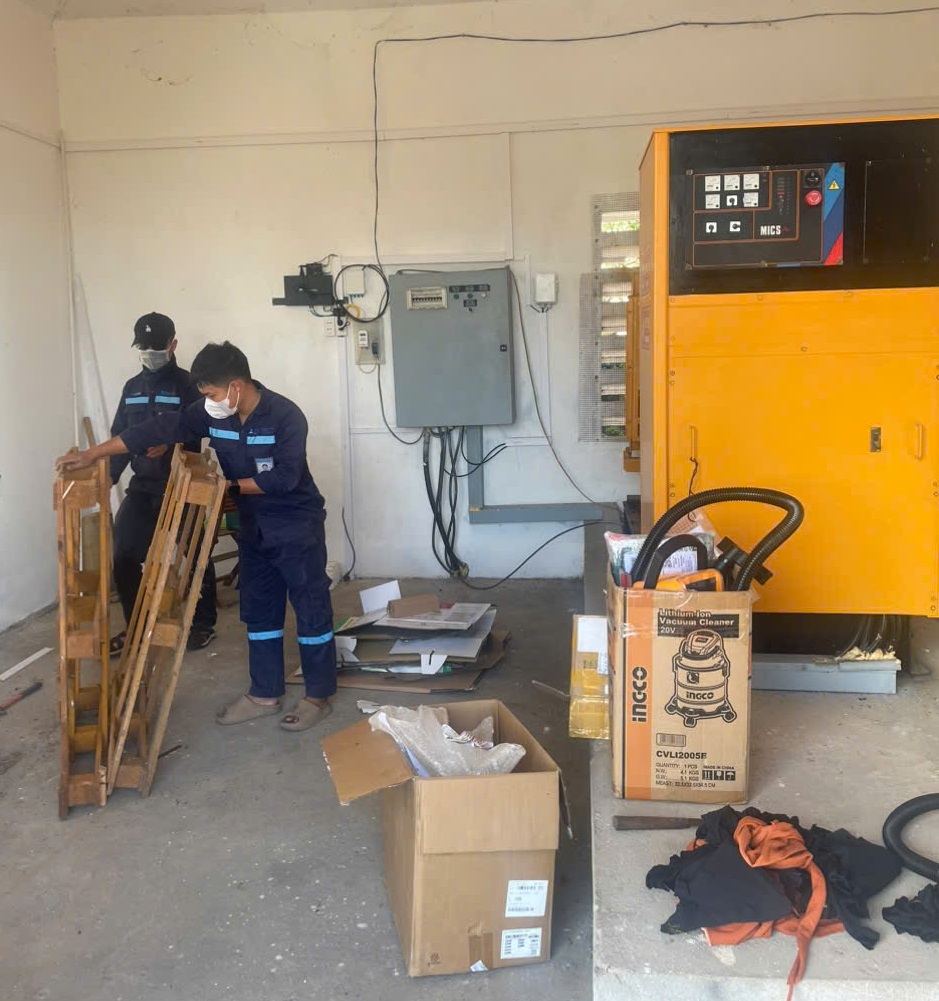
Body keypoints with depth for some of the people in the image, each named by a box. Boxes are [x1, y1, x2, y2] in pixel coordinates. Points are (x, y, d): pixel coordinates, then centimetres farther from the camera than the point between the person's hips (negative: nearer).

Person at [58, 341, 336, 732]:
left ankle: (319, 696, 11)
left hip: (297, 526, -7)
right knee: (259, 610, 12)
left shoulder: (285, 416, -22)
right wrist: (93, 454, -4)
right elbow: (159, 429, -4)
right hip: (254, 527, 7)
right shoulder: (212, 414, -4)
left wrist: (232, 485, -17)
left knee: (311, 609, 1)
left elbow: (285, 477, -25)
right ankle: (265, 694, 23)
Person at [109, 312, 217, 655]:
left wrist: (170, 444, -32)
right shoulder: (131, 388, 13)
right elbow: (120, 438, 13)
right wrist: (109, 476, 2)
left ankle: (203, 624, 20)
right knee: (122, 554, -2)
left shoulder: (187, 385, -4)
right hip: (142, 486, 5)